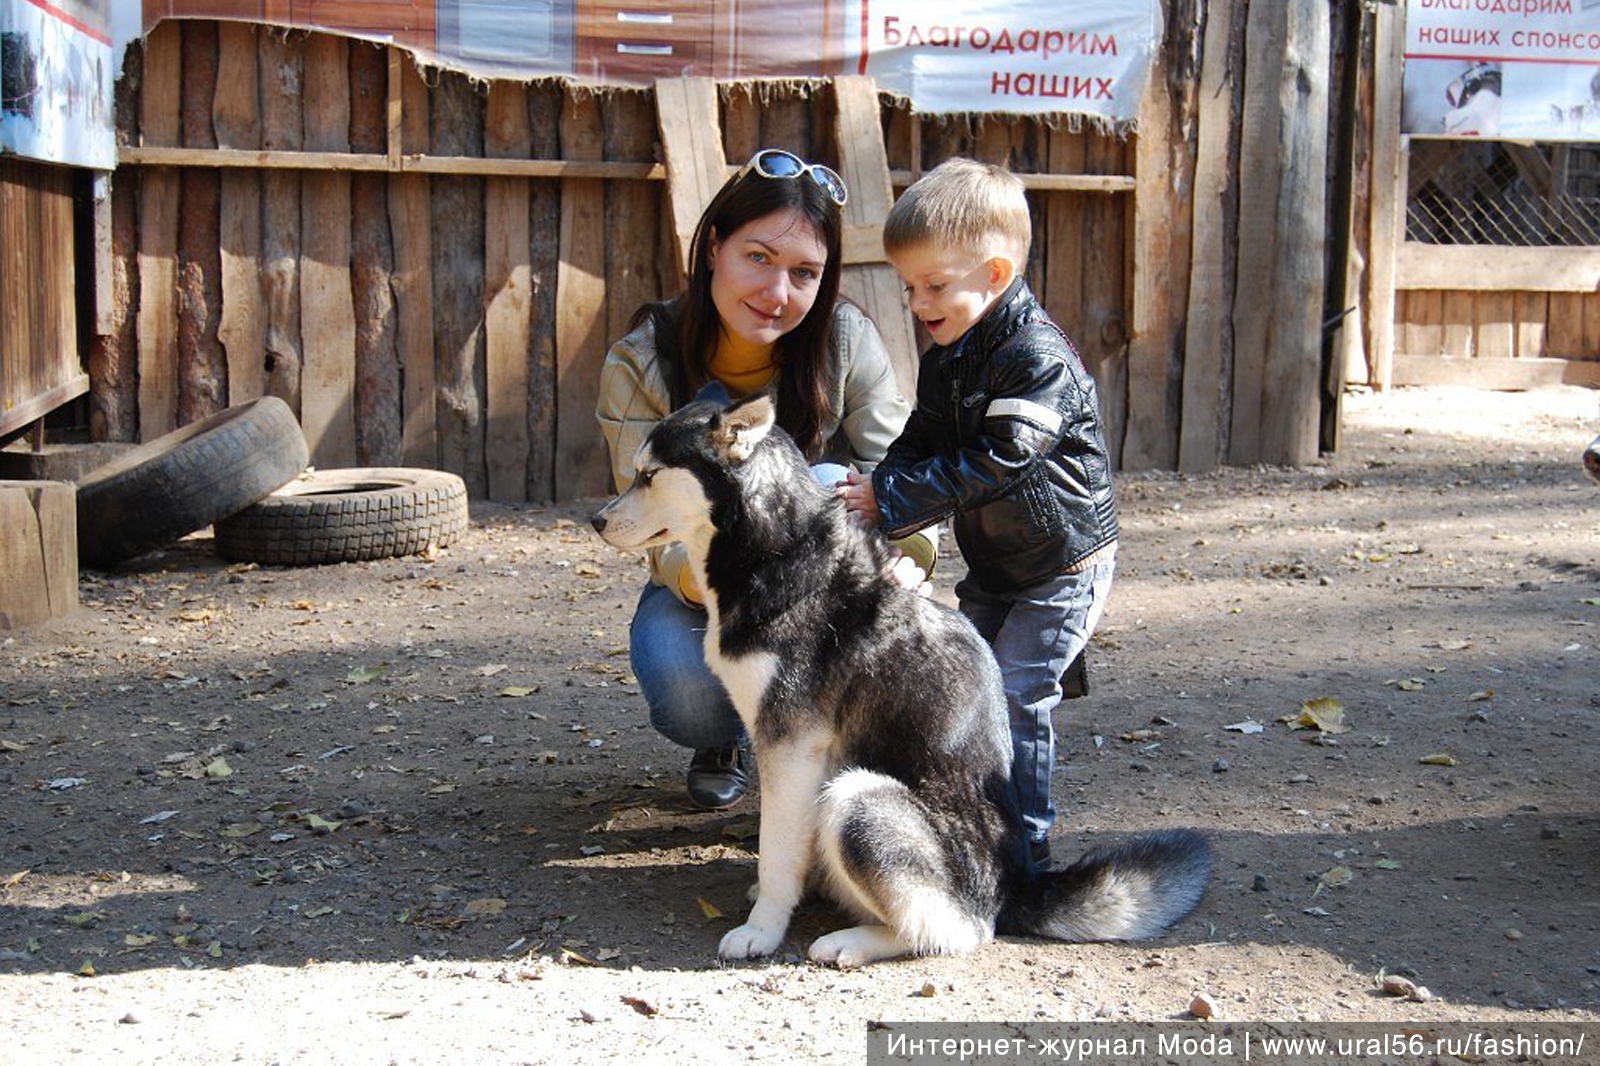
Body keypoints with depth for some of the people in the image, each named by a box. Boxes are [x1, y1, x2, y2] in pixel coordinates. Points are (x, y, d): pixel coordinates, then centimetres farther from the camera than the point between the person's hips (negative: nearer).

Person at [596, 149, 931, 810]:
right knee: (675, 667, -34)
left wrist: (905, 559, -44)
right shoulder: (639, 366, -18)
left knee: (823, 487, -33)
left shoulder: (847, 341, -16)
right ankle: (724, 743, 7)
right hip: (702, 588, 0)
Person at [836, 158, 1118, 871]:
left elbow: (989, 464, -30)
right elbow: (923, 443, 7)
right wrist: (879, 487, -14)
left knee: (1016, 692, -11)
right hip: (992, 565, 9)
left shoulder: (1040, 358, -25)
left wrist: (889, 501, -29)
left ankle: (1024, 845, 1)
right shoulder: (947, 356, 3)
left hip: (1063, 565, -9)